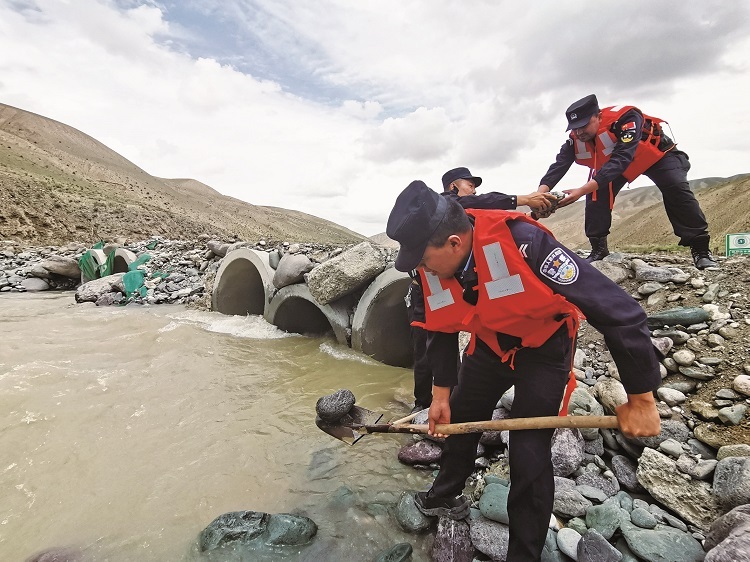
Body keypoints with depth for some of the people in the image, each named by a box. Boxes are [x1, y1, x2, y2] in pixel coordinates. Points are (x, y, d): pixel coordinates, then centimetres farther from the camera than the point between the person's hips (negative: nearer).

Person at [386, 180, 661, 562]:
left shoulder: (521, 242, -39)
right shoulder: (433, 265, -19)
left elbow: (616, 308, -34)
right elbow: (440, 331, -1)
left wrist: (640, 400, -26)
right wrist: (441, 394, -1)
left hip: (544, 347, -5)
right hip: (489, 343, 6)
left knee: (528, 450, -9)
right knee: (457, 420, 16)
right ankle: (446, 497, 45)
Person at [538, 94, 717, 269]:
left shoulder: (626, 118, -42)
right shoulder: (576, 138, -25)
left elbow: (621, 159, -52)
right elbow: (559, 165, -34)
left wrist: (582, 190, -65)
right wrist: (541, 192, -56)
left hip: (658, 153, -4)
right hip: (611, 160, 4)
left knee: (677, 190, -22)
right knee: (596, 195, -16)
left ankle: (700, 248, -10)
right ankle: (598, 248, -3)